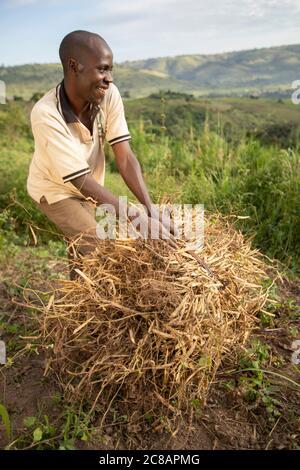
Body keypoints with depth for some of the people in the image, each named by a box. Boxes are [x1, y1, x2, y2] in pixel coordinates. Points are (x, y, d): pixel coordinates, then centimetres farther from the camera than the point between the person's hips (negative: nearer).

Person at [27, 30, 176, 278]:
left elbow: (124, 157, -25)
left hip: (87, 188, 5)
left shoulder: (109, 94, -23)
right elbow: (82, 180, -36)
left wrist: (150, 207, -36)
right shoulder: (46, 115, -36)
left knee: (82, 249, 21)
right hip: (55, 188, -5)